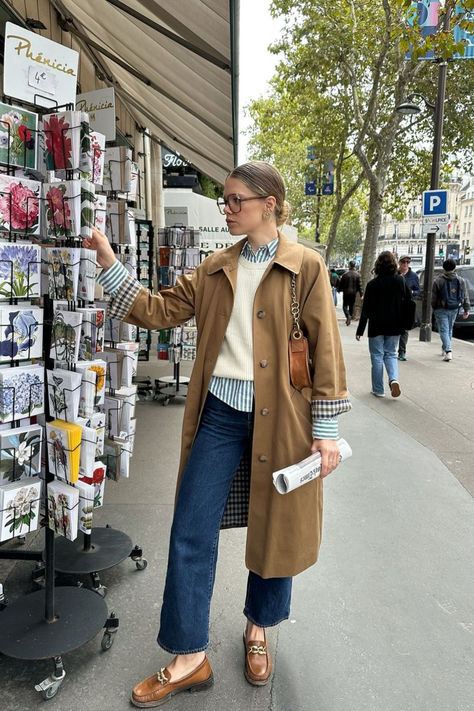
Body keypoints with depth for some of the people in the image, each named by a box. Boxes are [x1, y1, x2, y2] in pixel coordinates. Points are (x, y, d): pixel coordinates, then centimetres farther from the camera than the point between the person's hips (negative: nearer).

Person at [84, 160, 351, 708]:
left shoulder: (305, 266, -3)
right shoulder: (216, 269, 9)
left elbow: (325, 348, -5)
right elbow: (158, 310, 6)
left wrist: (326, 428, -7)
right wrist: (110, 265, -3)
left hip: (279, 417, -3)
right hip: (220, 411, 3)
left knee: (276, 528, 13)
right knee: (191, 533, 3)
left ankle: (257, 631, 40)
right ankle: (190, 659, 22)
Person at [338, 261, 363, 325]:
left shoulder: (345, 274, -9)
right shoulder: (357, 274, -3)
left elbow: (341, 283, -3)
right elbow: (359, 285, -2)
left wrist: (339, 290, 13)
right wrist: (361, 294, 2)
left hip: (346, 293, -2)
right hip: (353, 293, 2)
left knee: (345, 305, 5)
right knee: (351, 306, 13)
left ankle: (348, 316, -21)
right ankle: (349, 320, 17)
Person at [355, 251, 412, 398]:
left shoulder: (372, 284, -10)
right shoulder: (400, 281, -2)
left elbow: (366, 310, -9)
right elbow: (409, 301, 6)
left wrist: (360, 330, -4)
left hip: (376, 327, -3)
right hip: (394, 326, 3)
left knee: (377, 356, 8)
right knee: (391, 354, 16)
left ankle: (378, 389, 12)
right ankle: (394, 379, -9)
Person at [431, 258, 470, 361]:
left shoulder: (438, 281, -8)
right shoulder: (461, 281, 4)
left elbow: (433, 297, -5)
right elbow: (465, 297, 6)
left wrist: (434, 308, 8)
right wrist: (466, 309, 10)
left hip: (441, 310, -4)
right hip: (454, 310, 4)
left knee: (444, 330, -3)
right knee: (449, 330, 18)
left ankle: (448, 351, -18)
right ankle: (444, 349, 32)